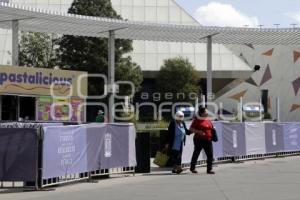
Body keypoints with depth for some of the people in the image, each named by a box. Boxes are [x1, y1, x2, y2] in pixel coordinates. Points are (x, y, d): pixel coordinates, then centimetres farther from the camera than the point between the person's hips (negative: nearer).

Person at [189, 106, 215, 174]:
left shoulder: (208, 120, 13)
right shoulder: (197, 120, -4)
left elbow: (212, 128, 28)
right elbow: (191, 129, -7)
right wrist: (198, 131, -20)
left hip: (208, 140, 5)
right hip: (199, 140, -5)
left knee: (210, 155, -3)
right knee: (196, 153, 7)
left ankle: (209, 169, 3)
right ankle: (192, 168, 22)